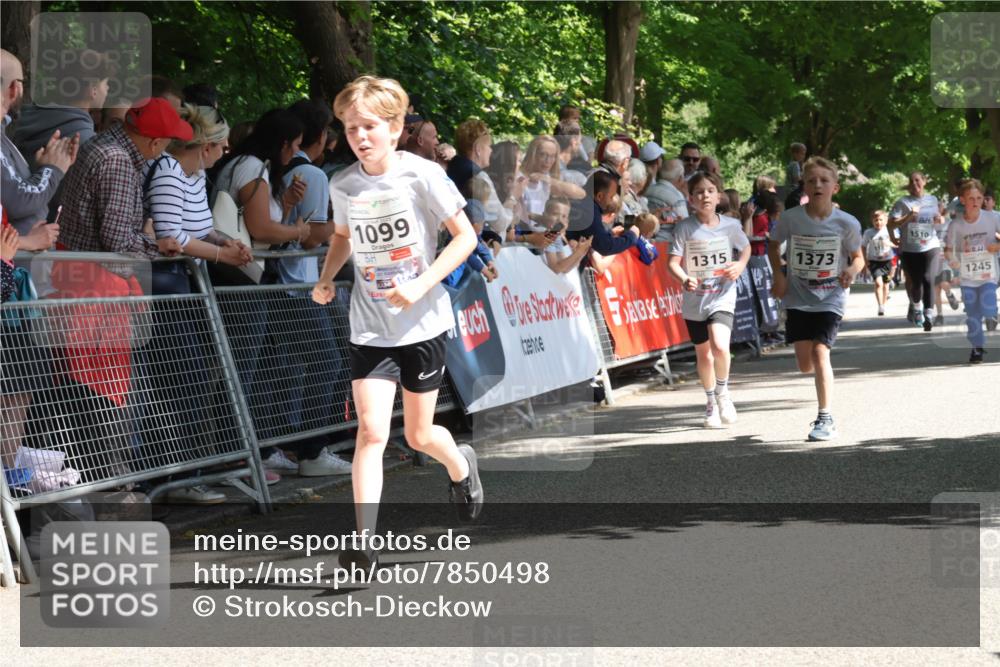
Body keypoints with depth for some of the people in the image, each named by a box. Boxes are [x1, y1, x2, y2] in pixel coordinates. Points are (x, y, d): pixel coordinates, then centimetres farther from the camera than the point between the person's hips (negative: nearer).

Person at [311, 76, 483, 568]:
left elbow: (465, 236, -8)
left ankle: (461, 467, 45)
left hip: (423, 323, -2)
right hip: (370, 328, 2)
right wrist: (326, 279, 3)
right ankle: (364, 542, -15)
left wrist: (421, 285, -18)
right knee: (371, 431, -13)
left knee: (418, 435, 10)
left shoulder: (423, 176, -12)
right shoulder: (343, 185, 0)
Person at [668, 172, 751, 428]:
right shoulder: (684, 228, -7)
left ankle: (722, 391, 4)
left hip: (722, 298, -1)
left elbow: (746, 248, 16)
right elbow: (673, 262, -12)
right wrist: (684, 279, -32)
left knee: (720, 346, -24)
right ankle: (711, 404, 35)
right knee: (703, 354, 14)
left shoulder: (730, 225, -3)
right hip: (694, 301, 1)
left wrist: (740, 265, -4)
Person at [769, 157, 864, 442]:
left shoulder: (847, 223, -11)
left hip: (831, 298, -2)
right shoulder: (791, 218, -8)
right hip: (798, 298, 2)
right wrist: (778, 274, -3)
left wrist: (852, 271, -18)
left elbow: (858, 258, 4)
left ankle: (826, 419, -12)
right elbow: (773, 245, 11)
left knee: (820, 352, -18)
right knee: (805, 363, -1)